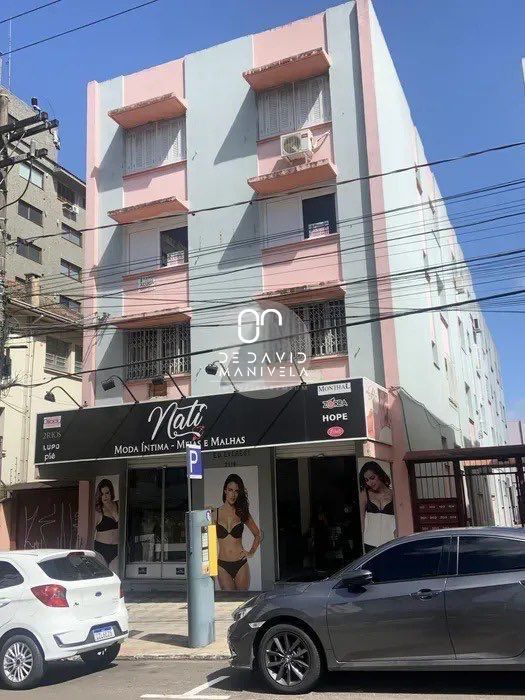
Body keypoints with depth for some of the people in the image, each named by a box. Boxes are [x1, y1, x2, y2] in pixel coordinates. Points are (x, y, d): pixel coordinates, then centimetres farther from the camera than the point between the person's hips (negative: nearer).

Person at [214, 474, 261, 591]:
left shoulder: (242, 513, 5)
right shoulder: (216, 513, 1)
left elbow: (257, 534, 17)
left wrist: (251, 552, 8)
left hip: (241, 564, 1)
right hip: (222, 565, -1)